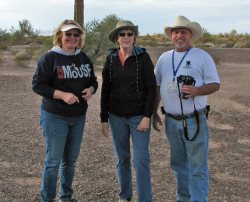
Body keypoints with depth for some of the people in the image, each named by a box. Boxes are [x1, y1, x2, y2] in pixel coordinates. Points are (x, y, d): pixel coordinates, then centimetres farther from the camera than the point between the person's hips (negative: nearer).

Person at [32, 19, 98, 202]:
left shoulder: (84, 58, 8)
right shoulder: (49, 58, -10)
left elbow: (93, 81, 15)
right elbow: (37, 85, -12)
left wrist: (91, 89, -9)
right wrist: (62, 95, -24)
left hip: (79, 117, 6)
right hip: (55, 117, -6)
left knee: (71, 159, 16)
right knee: (53, 161, 0)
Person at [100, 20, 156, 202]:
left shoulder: (143, 57, -7)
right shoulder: (111, 59, 1)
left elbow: (151, 88, -8)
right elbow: (105, 91, 6)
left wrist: (147, 117, -14)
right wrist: (104, 119, 4)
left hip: (138, 116, -3)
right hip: (116, 117, 3)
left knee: (141, 160, -5)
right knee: (122, 158, 13)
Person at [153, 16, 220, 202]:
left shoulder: (202, 57, -3)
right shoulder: (164, 58, 9)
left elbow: (215, 84, -5)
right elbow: (156, 86, 14)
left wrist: (196, 91, -23)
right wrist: (154, 113, 11)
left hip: (194, 120, -4)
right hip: (171, 121, 5)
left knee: (198, 167, -1)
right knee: (178, 164, 16)